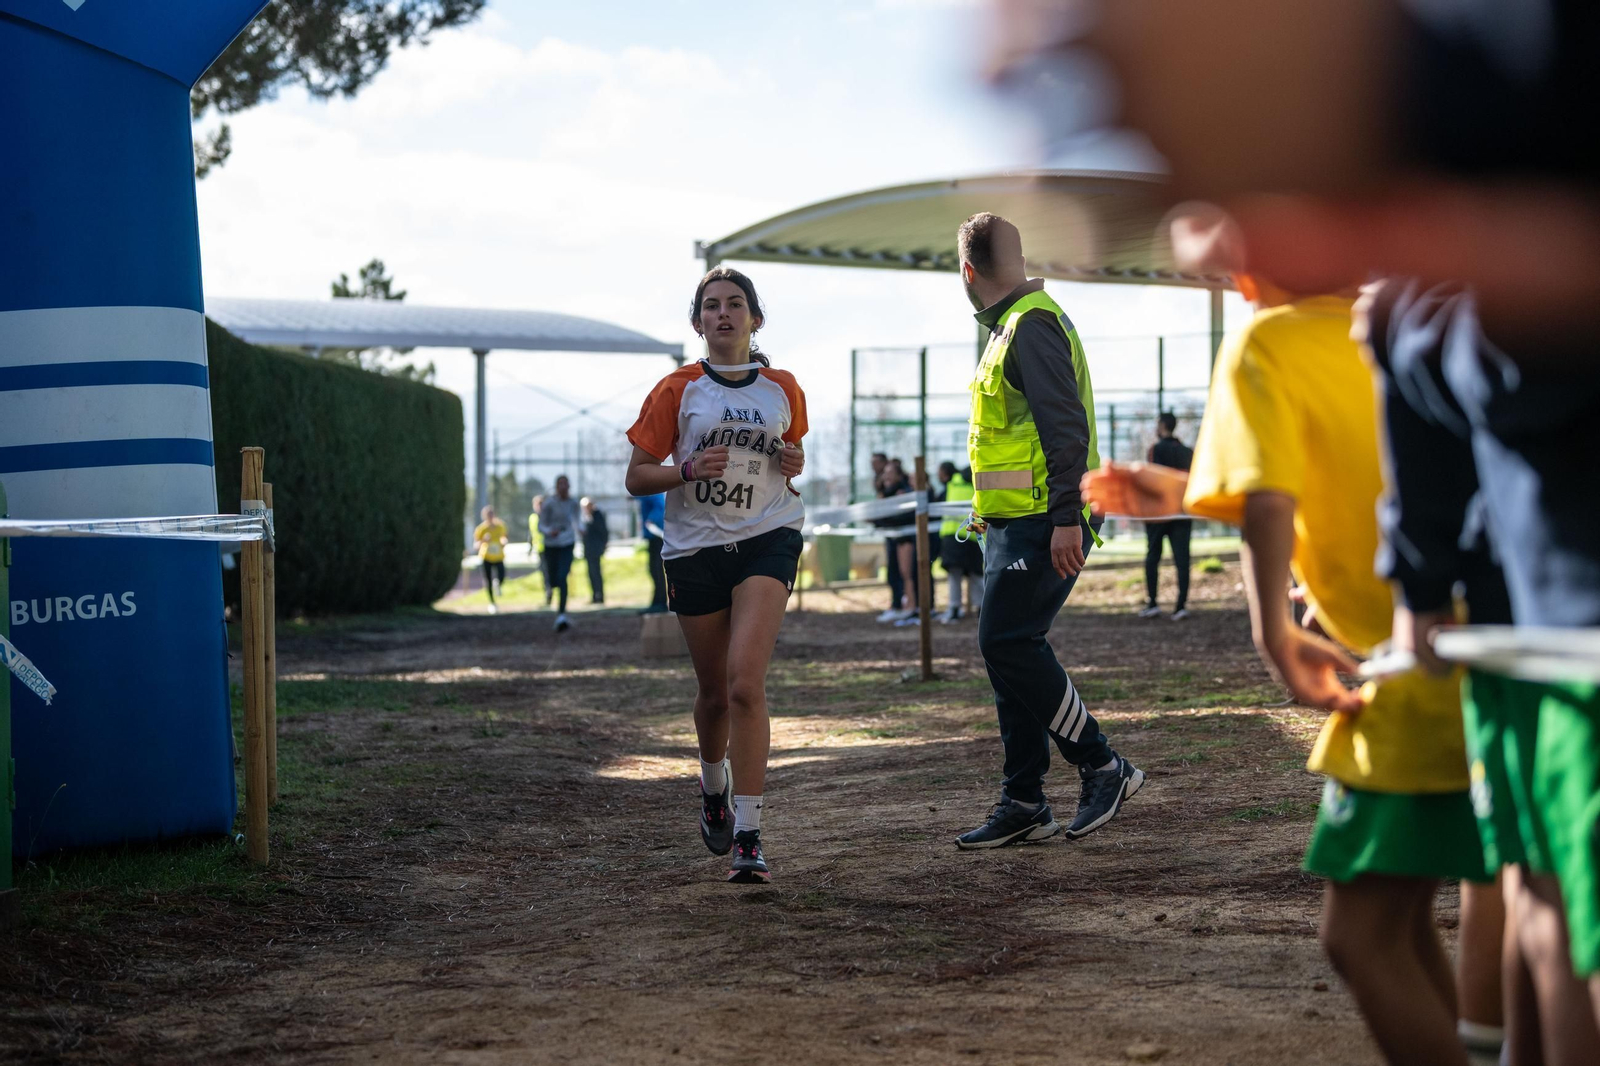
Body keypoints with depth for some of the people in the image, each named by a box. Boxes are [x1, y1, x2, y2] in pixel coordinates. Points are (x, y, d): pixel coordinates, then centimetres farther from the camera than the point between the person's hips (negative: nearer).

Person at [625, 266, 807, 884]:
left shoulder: (783, 389, 6)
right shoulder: (678, 390, 0)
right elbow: (636, 478, 1)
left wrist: (794, 467, 1)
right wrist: (689, 470, -17)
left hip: (767, 539, -1)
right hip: (695, 549, 1)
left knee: (745, 682, -18)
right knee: (714, 693, 11)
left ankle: (748, 836, -18)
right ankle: (713, 791, 43)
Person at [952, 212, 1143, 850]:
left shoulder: (1031, 325, -12)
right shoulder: (1013, 326, 20)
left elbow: (1065, 425, -20)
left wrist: (1066, 517, -26)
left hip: (1039, 525, -10)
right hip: (1015, 525, 10)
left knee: (1007, 643, -14)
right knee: (1011, 652, 8)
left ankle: (1103, 767, -5)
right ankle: (1023, 804, 12)